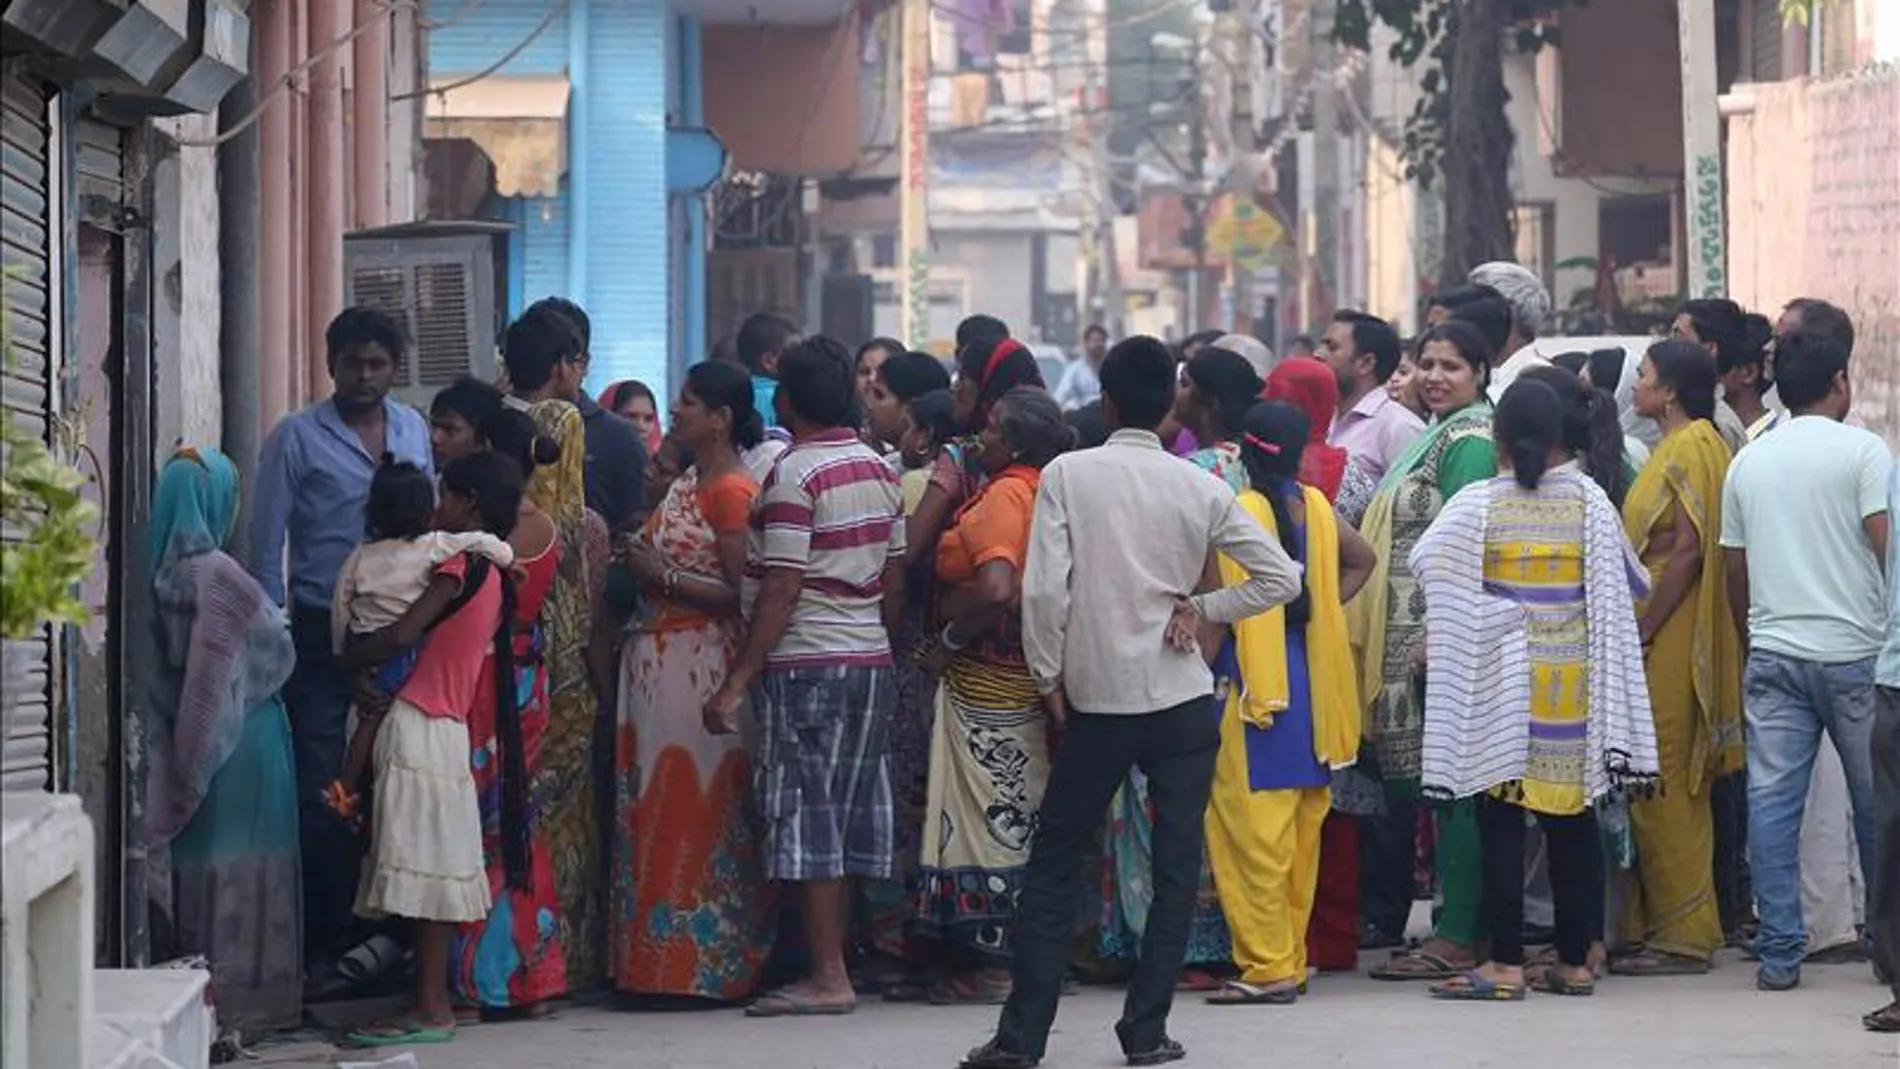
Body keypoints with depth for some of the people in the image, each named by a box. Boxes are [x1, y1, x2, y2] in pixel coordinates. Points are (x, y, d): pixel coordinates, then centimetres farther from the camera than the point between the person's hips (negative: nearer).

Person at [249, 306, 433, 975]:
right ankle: (324, 938, 2)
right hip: (321, 631, -4)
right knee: (320, 786, -3)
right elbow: (267, 542, -2)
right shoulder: (297, 438, -1)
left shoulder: (415, 432, 11)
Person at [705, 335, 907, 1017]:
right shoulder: (878, 469, 10)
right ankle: (834, 962, 16)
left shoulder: (794, 475, -14)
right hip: (870, 659, 8)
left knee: (806, 817, -4)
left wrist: (737, 682, -16)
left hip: (805, 664, -8)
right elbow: (894, 575, 12)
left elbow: (780, 590, -17)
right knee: (846, 816, 11)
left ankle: (828, 979, -5)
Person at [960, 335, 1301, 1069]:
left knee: (1053, 863, 8)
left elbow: (1045, 587, -12)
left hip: (1097, 700, -1)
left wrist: (1049, 676, -1)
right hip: (1183, 701, 1)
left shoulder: (1068, 474, -6)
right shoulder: (1201, 489, 0)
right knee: (1176, 867, 8)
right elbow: (1281, 578, 0)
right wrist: (1201, 609, 5)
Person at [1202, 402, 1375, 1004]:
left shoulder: (1239, 513, -13)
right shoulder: (1314, 507, 6)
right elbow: (1361, 561, 23)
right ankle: (1293, 957, 19)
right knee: (1301, 829, 13)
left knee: (1251, 829, -5)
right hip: (1309, 680, 7)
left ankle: (1267, 967, -6)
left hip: (1254, 686, -7)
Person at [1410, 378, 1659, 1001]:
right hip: (1575, 682, 2)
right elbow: (1628, 585, 8)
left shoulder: (1477, 505, -7)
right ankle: (1575, 961, 12)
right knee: (1573, 820, 9)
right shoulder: (1589, 502, 0)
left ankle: (1506, 964, -3)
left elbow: (1427, 564, 2)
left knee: (1501, 821, 0)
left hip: (1501, 682, -2)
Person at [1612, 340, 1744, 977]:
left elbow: (1689, 549, -20)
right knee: (1668, 788, 12)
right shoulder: (1676, 447, 18)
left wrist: (1642, 632, -19)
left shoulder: (1692, 447, -12)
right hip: (1658, 642, 10)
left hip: (1668, 640, -10)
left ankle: (1681, 935, -4)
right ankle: (1662, 925, 16)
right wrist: (1638, 631, 15)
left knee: (1663, 787, -7)